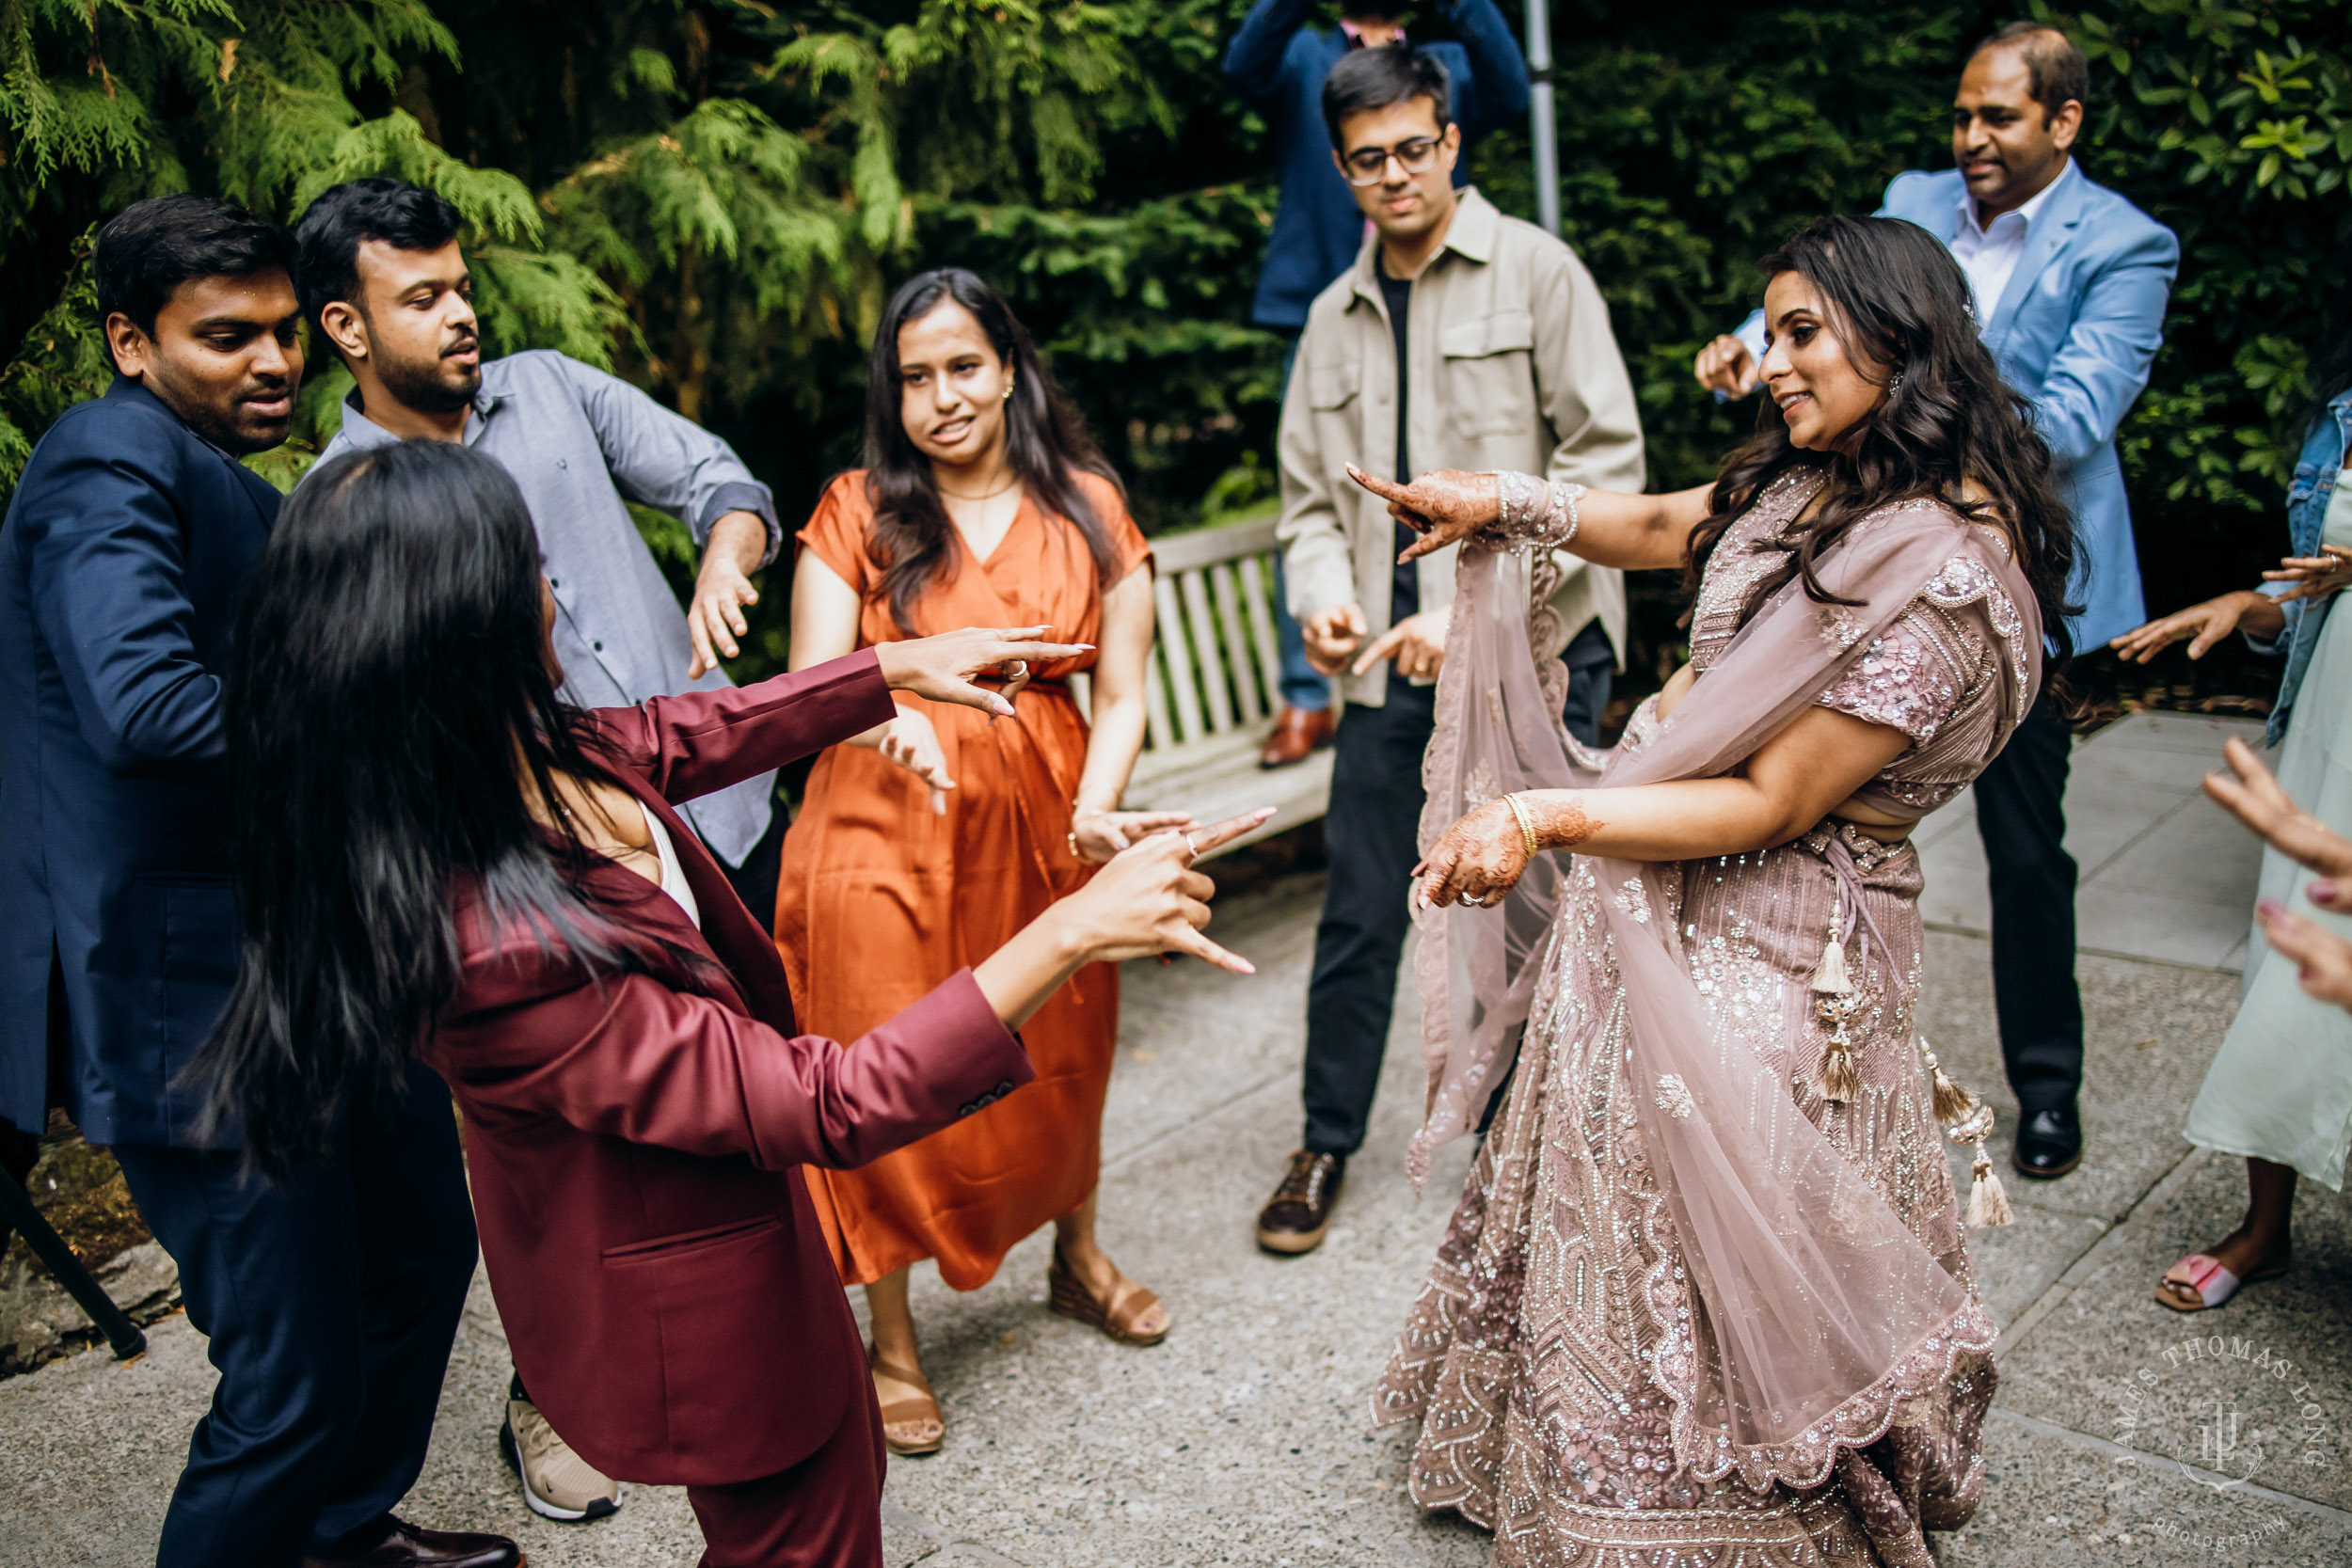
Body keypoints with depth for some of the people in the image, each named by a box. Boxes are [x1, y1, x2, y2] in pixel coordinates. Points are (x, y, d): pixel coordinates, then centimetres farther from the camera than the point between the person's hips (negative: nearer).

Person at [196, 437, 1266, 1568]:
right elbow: (831, 1106, -36)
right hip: (689, 1304, -9)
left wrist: (904, 667, 12)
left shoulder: (523, 755, -14)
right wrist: (1070, 933, -36)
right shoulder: (497, 955, -41)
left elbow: (694, 732, 7)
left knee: (836, 1465, 31)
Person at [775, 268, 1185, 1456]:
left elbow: (1121, 693, 0)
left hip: (1043, 832, 2)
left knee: (1059, 1059, 18)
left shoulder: (1087, 508, 3)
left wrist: (1095, 808, -18)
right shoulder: (857, 511, -1)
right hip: (885, 835, -2)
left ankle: (1077, 1258, 45)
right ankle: (892, 1345, 21)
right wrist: (891, 713, -30)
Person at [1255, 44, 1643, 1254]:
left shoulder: (1535, 272, -1)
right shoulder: (1335, 316, 15)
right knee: (1360, 912, 8)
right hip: (1393, 658, 4)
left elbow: (1604, 460, -8)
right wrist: (1324, 597, -4)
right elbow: (1309, 494, 17)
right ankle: (1326, 1145, 25)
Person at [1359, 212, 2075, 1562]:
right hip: (1661, 913, 9)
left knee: (1727, 1262, 9)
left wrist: (1544, 814, -30)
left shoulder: (1942, 568, -24)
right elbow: (1663, 528, 23)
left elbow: (1775, 805, -25)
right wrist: (1509, 501, 14)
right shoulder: (1813, 484, 2)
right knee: (1623, 1207, 24)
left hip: (1774, 954, -9)